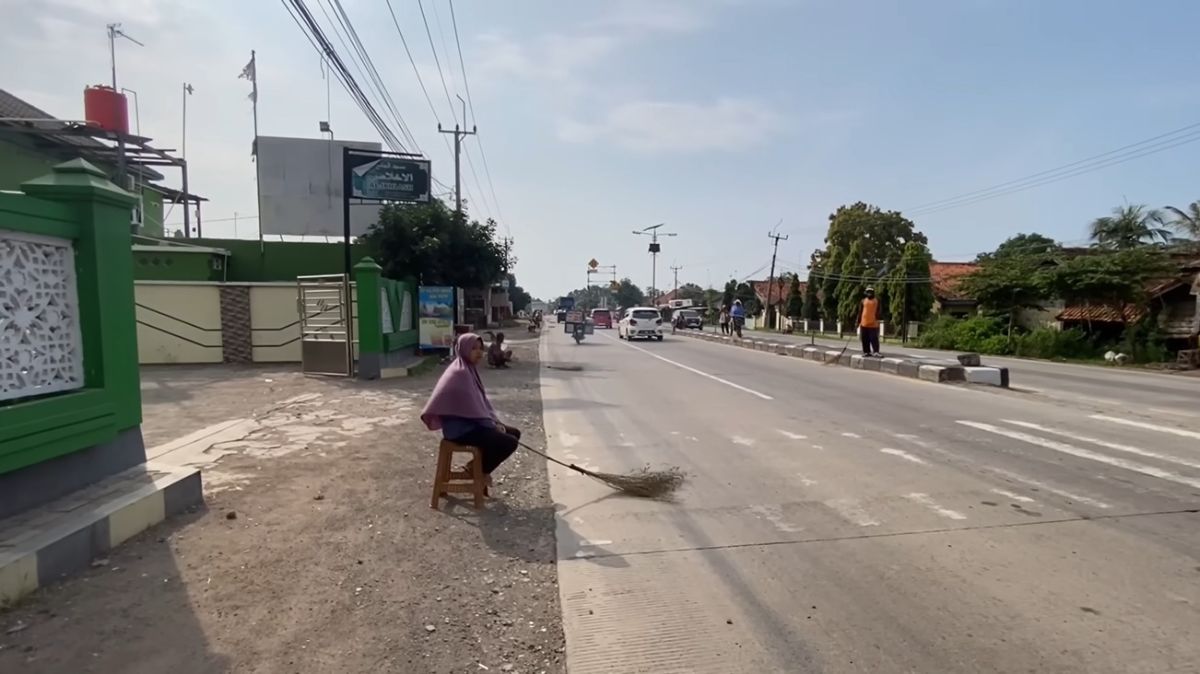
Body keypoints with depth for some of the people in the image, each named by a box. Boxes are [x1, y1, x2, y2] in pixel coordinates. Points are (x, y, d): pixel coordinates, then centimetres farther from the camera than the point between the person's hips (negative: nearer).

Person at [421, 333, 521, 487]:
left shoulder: (471, 370, 11)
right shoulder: (459, 373, -19)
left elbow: (482, 401, 15)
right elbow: (472, 407, -21)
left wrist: (495, 422, 2)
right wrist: (492, 425, -12)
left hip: (473, 422, 10)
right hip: (461, 428, -10)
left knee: (515, 433, 11)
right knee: (509, 443, -19)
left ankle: (479, 464, 15)